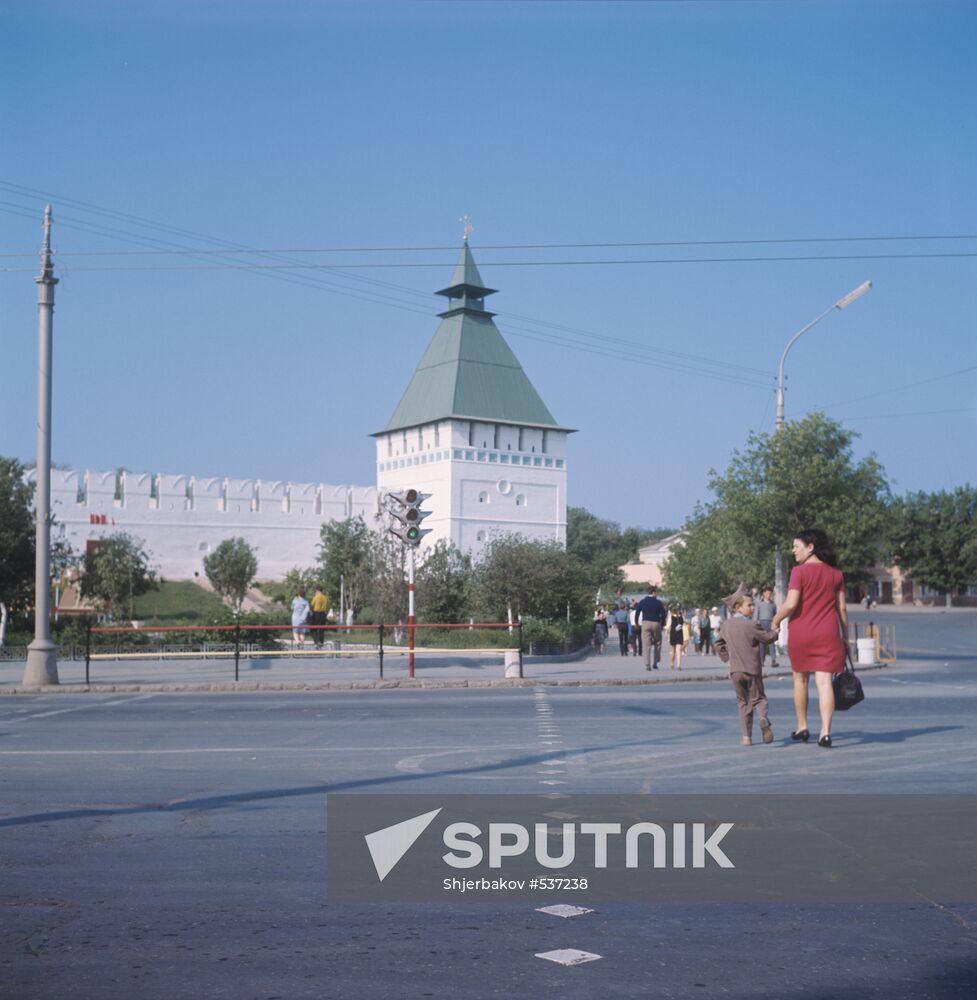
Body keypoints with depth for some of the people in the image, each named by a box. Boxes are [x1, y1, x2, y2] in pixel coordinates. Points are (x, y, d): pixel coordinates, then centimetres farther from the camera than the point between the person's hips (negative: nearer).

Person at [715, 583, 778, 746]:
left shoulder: (726, 625, 6)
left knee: (743, 702, 13)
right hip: (753, 669, -4)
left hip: (735, 670, 4)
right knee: (758, 697, 8)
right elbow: (769, 637, -8)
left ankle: (746, 736, 9)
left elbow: (719, 644, 15)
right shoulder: (752, 625, -13)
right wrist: (773, 631, 11)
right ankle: (764, 717, -25)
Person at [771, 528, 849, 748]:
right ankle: (825, 731, -13)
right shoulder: (836, 574, 6)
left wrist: (775, 620, 1)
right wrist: (845, 636, 14)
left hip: (801, 632, -2)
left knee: (800, 679, 15)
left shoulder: (799, 572, -8)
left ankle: (802, 727, 25)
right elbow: (842, 608, 7)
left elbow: (790, 605, -15)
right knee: (824, 682, -3)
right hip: (828, 633, 2)